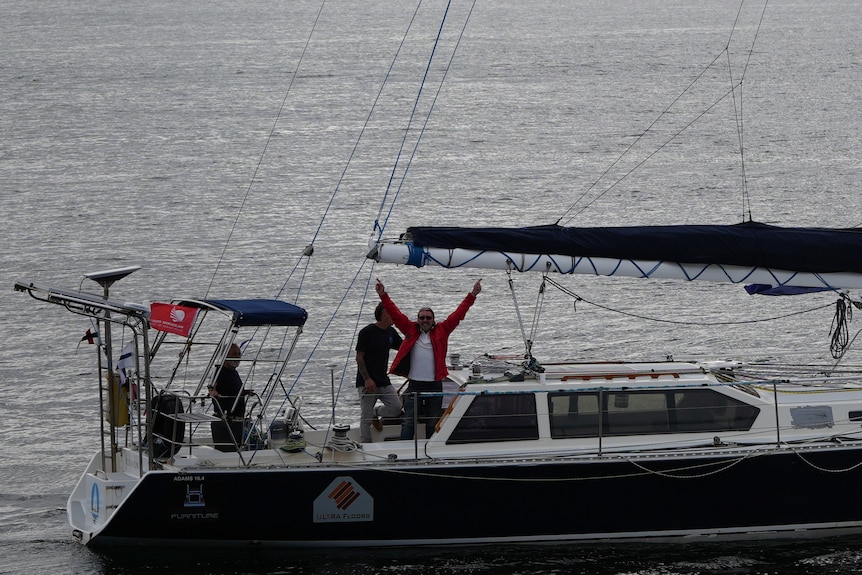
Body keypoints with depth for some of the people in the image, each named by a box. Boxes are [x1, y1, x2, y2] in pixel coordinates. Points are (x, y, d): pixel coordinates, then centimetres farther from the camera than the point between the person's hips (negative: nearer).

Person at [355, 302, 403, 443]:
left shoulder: (390, 332, 10)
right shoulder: (367, 332, -11)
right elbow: (359, 357, -11)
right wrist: (367, 379, -18)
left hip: (384, 382, 6)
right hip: (368, 382, -6)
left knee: (396, 408, -6)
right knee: (366, 418, -4)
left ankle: (375, 413, 22)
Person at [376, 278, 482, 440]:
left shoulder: (441, 331, 5)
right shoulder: (410, 330, 6)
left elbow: (458, 314, 4)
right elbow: (395, 314, 5)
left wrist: (472, 295, 0)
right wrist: (383, 295, 0)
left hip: (434, 386, 1)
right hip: (414, 385, -1)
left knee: (433, 424, 10)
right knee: (408, 423, -2)